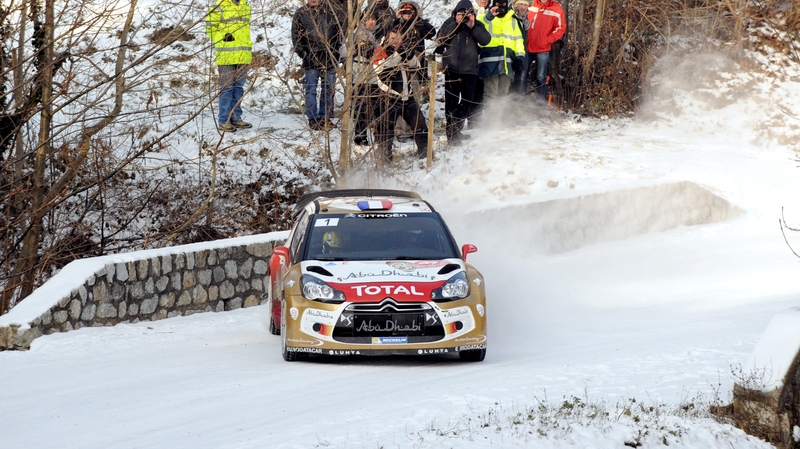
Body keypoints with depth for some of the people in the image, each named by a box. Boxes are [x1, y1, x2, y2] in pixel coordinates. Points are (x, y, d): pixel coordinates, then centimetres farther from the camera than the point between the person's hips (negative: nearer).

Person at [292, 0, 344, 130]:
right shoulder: (301, 13, 4)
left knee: (328, 88, 6)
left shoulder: (329, 10, 8)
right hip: (311, 58, -2)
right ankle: (313, 118, 0)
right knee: (311, 89, -2)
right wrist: (302, 53, -7)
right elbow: (296, 36, 3)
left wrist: (336, 48, 1)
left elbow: (339, 28, 12)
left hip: (330, 57, 2)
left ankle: (325, 117, 13)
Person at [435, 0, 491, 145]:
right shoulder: (450, 23, 4)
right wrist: (456, 24, -14)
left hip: (469, 69, 1)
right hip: (451, 68, -1)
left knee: (468, 101, 3)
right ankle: (452, 134, 2)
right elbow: (440, 38, -9)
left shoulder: (477, 25, 5)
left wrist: (473, 27, -17)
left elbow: (486, 39, -7)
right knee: (451, 101, -2)